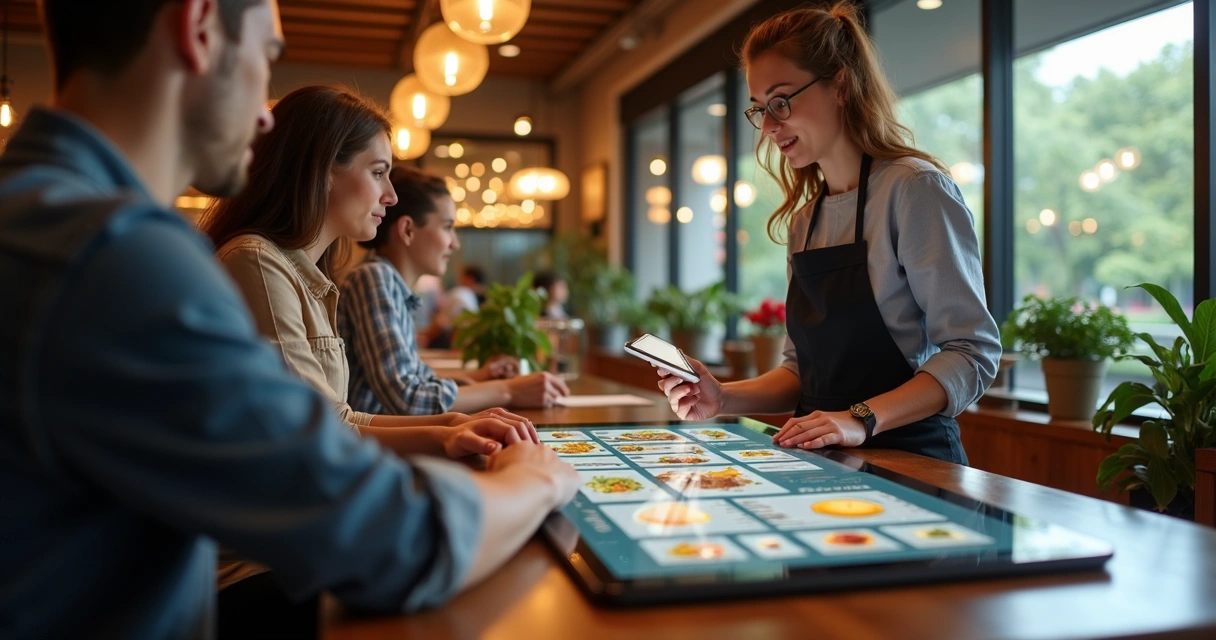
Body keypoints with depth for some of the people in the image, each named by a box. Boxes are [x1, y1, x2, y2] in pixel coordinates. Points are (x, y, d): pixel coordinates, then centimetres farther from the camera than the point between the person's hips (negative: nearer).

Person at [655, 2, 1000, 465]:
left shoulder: (915, 189, -8)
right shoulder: (802, 221, 12)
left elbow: (972, 352, -12)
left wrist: (863, 418, -23)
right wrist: (724, 399, -1)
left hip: (908, 462, -5)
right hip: (825, 463, 6)